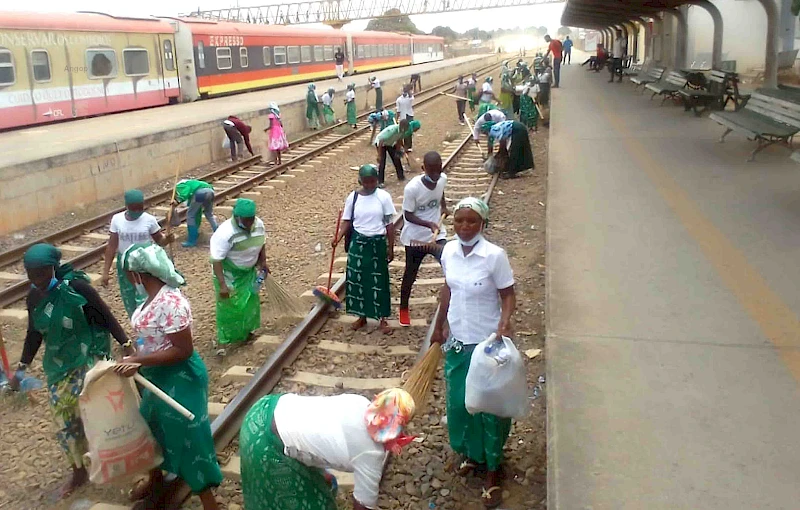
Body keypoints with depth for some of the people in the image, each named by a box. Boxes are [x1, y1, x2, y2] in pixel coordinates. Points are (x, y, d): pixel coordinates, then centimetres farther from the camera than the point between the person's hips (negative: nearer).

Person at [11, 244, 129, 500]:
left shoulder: (76, 287, -19)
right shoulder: (33, 297, -1)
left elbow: (106, 317, -15)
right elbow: (34, 334, 12)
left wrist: (127, 346, -19)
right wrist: (22, 367, 9)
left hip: (88, 359, -6)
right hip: (57, 366, 6)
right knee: (64, 420, 11)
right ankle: (79, 471, 30)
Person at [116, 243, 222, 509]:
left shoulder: (170, 303, -29)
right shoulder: (154, 297, 0)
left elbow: (183, 350, -28)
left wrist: (139, 361, -26)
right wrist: (135, 359, 5)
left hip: (179, 379, -10)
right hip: (157, 376, 10)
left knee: (186, 438, 2)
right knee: (153, 428, 27)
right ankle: (155, 481, 52)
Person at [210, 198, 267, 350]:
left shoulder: (259, 224, -13)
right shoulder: (225, 233, -33)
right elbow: (216, 260, -30)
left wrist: (263, 262, 1)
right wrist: (222, 284, -32)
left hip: (248, 272, 7)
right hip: (229, 274, -7)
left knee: (250, 302, 20)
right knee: (229, 307, 0)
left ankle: (246, 330, 43)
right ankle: (223, 339, 15)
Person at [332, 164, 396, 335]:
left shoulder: (383, 197, -7)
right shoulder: (353, 197, -2)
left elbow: (389, 224, -4)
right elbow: (347, 221, 3)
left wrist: (391, 248, -3)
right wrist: (339, 237, -15)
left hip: (378, 243, -2)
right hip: (358, 243, 2)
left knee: (379, 281, 5)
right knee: (357, 279, 8)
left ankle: (383, 319, 17)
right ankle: (362, 316, 25)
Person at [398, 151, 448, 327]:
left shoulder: (442, 179, -10)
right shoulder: (412, 188, -25)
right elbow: (408, 215, -18)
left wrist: (444, 206, 2)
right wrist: (429, 224, -29)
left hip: (437, 234, 3)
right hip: (415, 237, -3)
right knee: (410, 274, 13)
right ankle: (403, 309, 35)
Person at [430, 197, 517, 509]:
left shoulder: (495, 255, -19)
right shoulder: (448, 251, -4)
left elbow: (508, 296, -12)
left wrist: (504, 323, -30)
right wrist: (438, 328, 15)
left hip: (488, 343, -5)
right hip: (457, 341, 5)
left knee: (489, 407, 8)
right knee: (459, 402, 17)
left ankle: (492, 471, 26)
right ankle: (470, 453, 42)